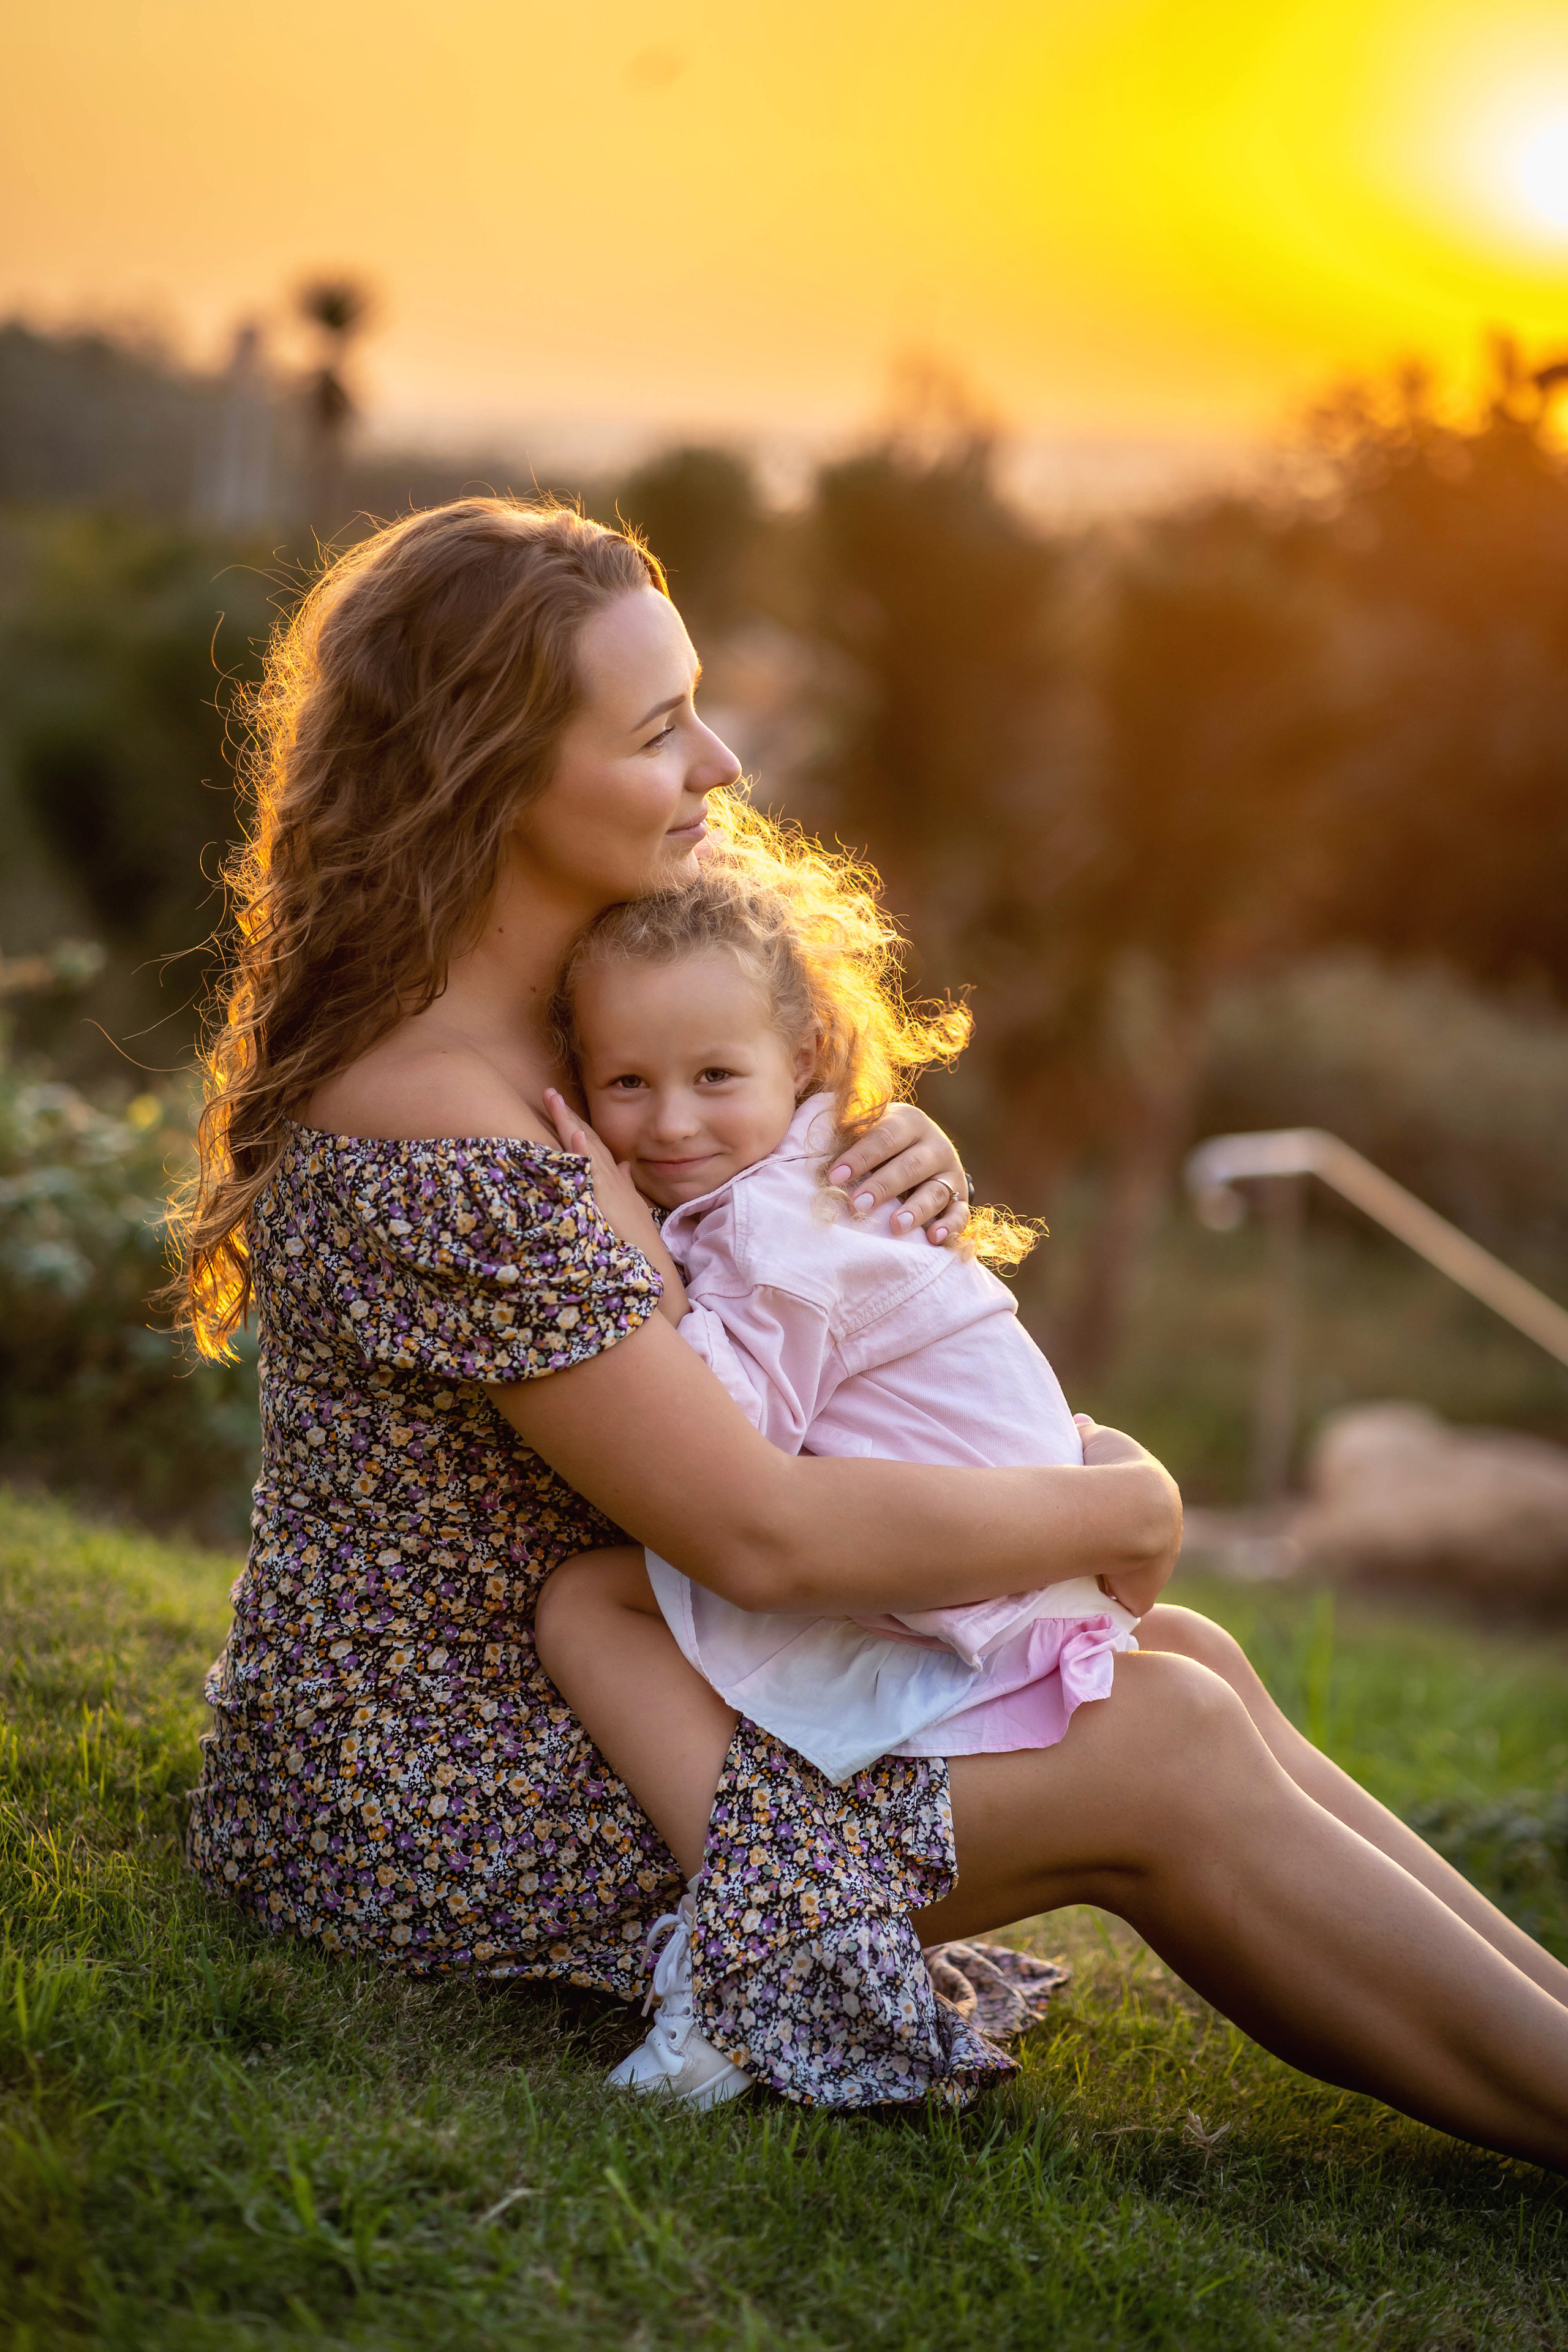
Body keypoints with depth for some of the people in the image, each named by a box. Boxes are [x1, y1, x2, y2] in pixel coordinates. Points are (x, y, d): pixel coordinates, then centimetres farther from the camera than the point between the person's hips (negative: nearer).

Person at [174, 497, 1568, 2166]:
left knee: (1187, 1667, -2)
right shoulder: (440, 1148, -28)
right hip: (435, 1817, -9)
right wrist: (1119, 1511, -13)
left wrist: (900, 1172, -5)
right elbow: (763, 1533, -28)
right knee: (1165, 1755, -14)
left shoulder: (539, 1027, 4)